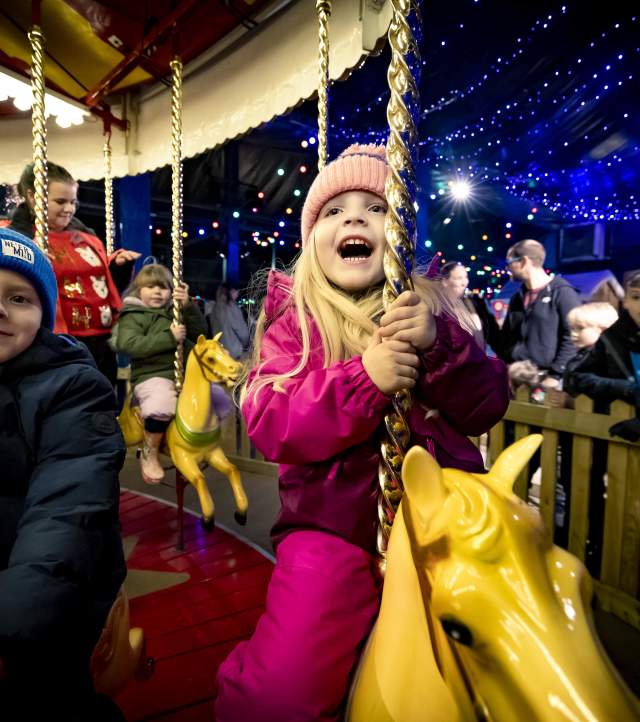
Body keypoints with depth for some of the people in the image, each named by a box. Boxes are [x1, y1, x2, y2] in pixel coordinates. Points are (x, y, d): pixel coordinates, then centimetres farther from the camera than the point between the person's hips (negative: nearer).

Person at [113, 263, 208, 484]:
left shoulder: (176, 311, 20)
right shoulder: (132, 316, 3)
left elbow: (200, 332, 9)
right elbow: (129, 345, -15)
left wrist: (189, 306, -7)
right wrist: (170, 338, -19)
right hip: (152, 376, -6)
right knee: (161, 407, -34)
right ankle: (149, 454, -7)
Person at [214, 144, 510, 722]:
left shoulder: (430, 310, 4)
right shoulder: (295, 318, 1)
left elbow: (486, 409, -1)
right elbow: (269, 424, -10)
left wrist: (438, 344, -20)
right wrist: (363, 377, -25)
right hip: (334, 527, -2)